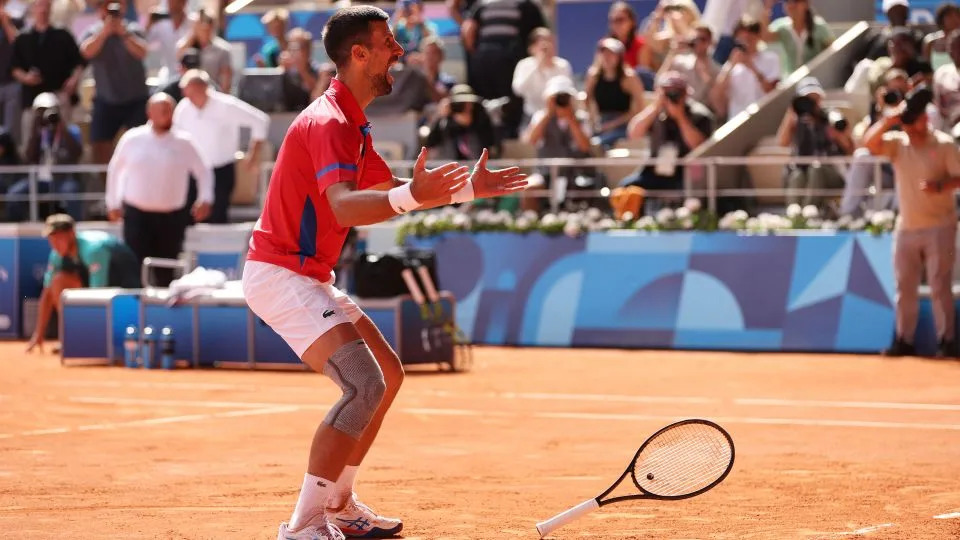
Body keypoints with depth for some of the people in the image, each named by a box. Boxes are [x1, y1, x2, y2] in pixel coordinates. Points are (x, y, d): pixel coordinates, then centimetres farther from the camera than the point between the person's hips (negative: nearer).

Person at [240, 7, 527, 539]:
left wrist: (466, 188, 17)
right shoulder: (328, 122, -19)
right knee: (364, 385, -22)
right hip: (278, 273, -11)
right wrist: (412, 195, -52)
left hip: (307, 277, 11)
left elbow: (390, 191, 27)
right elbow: (343, 207, -36)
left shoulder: (352, 124, 14)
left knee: (388, 374, 18)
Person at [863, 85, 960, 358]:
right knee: (904, 286, 6)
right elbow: (869, 143, -14)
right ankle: (904, 340, 12)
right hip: (907, 227, 4)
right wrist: (891, 118, -20)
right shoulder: (897, 143, 2)